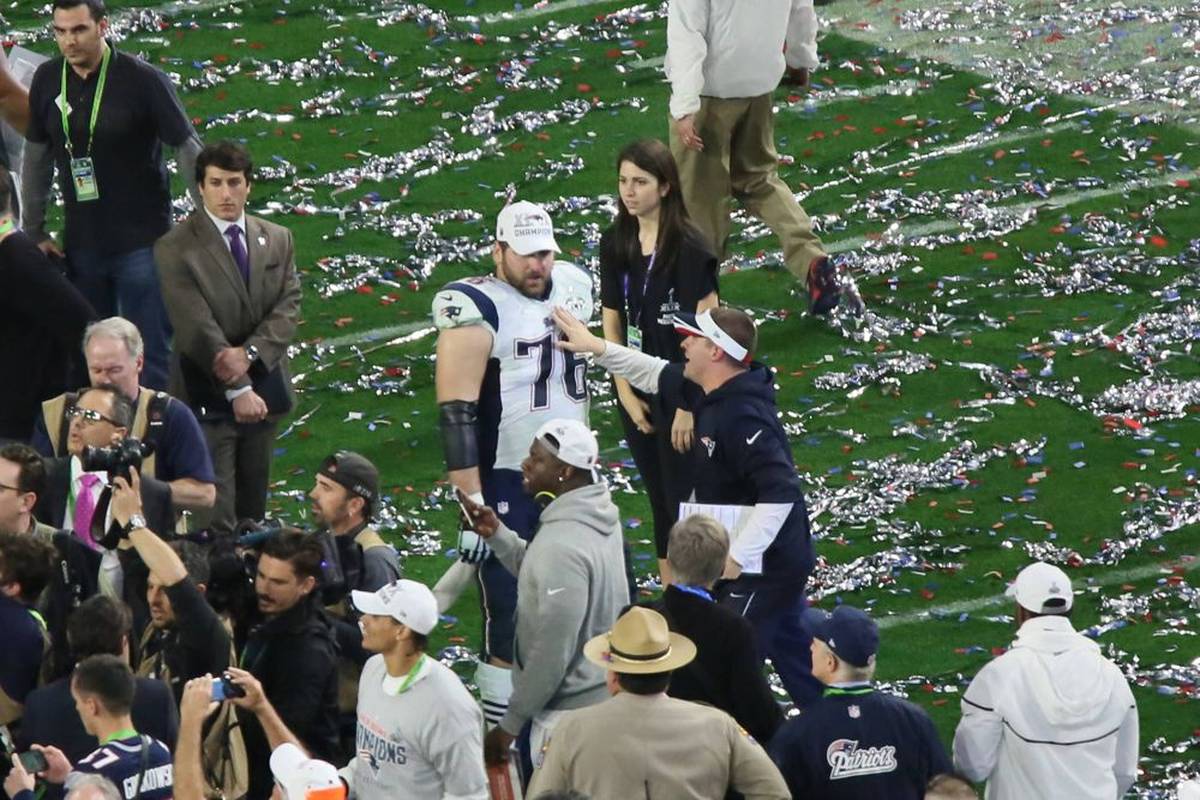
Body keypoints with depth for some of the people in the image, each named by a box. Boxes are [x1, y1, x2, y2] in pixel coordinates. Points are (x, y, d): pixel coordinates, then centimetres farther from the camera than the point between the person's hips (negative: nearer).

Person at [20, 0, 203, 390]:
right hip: (83, 241, 5)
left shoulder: (142, 80, -13)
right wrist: (35, 231, 11)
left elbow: (188, 150, -9)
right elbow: (37, 156, 11)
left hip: (142, 241, -5)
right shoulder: (48, 80, 0)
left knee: (149, 356, -3)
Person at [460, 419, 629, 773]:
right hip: (605, 694, 10)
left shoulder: (561, 545, -28)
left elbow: (551, 653, -25)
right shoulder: (596, 513, 1)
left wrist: (510, 724, -16)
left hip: (570, 710, -10)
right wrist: (498, 535, 3)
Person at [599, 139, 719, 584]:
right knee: (659, 500, 15)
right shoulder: (616, 245, 2)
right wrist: (627, 395, 0)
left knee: (684, 502, -1)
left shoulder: (689, 250, -16)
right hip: (638, 391, 6)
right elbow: (611, 322, 6)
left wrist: (690, 405, -16)